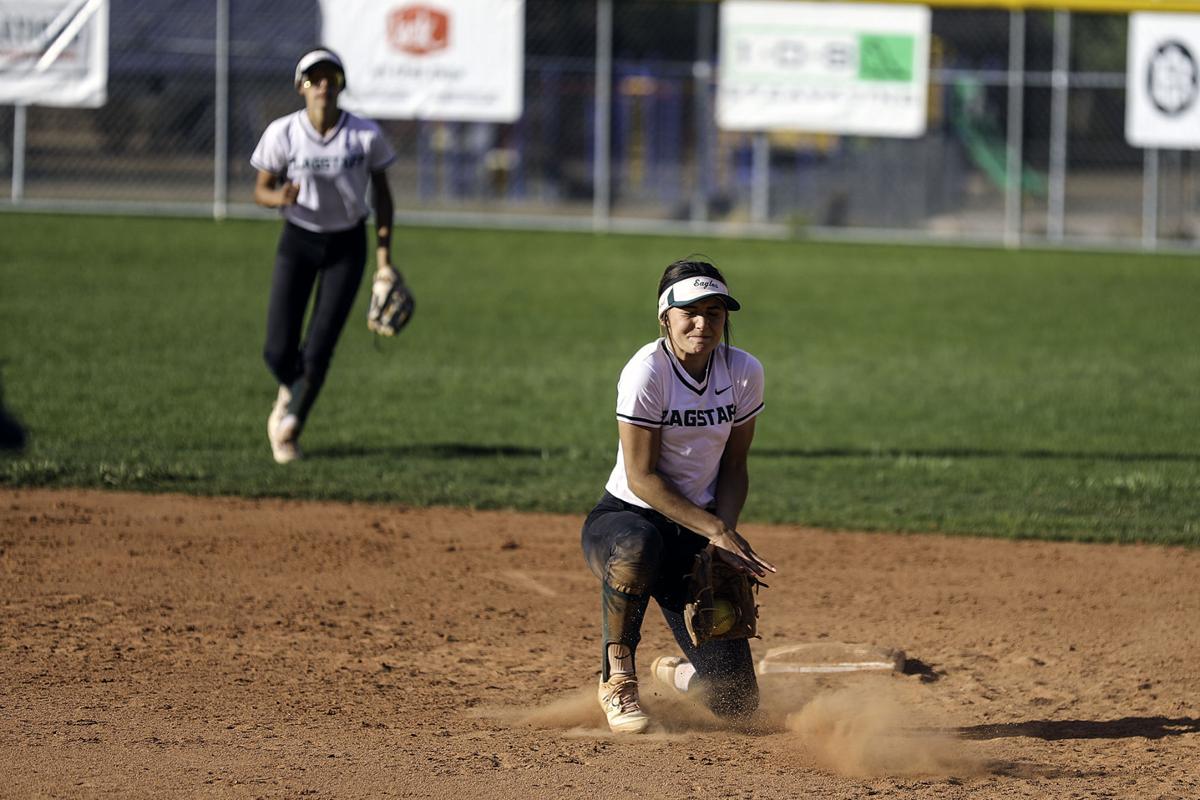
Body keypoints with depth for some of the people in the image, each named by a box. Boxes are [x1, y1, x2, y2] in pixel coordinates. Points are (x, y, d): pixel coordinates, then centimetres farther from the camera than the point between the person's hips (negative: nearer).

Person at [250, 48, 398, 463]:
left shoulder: (366, 136, -12)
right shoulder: (282, 133, -13)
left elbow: (381, 191, 0)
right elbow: (261, 189, -4)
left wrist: (384, 254, -4)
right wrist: (280, 198, -29)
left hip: (347, 245, 0)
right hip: (298, 241, 0)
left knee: (319, 350, -6)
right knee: (279, 350, -5)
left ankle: (290, 428, 16)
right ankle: (290, 392, 32)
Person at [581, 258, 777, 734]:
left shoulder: (744, 372, -3)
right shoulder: (646, 372, -18)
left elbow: (734, 467, 5)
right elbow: (641, 478, -19)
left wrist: (724, 536, -13)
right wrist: (716, 531, -25)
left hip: (698, 530, 4)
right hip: (625, 518, -4)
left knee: (735, 700, -6)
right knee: (638, 547, -46)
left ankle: (677, 673, 32)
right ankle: (617, 678, -23)